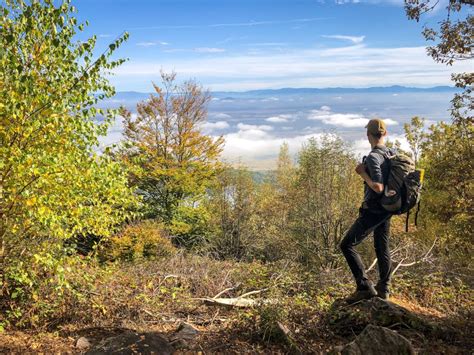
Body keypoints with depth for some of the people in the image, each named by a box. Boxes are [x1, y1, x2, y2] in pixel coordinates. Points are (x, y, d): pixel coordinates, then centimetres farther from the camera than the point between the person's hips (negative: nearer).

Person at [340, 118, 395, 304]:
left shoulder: (373, 157, -20)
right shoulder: (393, 154, 4)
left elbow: (378, 187, -27)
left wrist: (363, 174, -14)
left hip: (372, 211, -9)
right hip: (387, 209, 9)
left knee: (347, 245, -3)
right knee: (382, 248, 19)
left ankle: (365, 287, -6)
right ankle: (383, 288, 29)